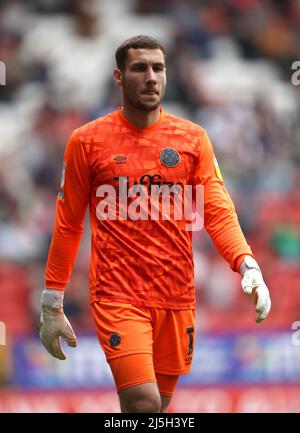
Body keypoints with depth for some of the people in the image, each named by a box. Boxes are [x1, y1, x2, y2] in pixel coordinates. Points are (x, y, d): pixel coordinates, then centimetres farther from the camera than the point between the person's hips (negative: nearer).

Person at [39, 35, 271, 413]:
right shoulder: (87, 141, 1)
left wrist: (248, 266, -18)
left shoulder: (193, 138, 6)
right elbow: (68, 226, 6)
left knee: (161, 403, 10)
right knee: (143, 404, -21)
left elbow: (218, 212, 0)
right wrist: (51, 305, 6)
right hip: (117, 295, -3)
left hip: (177, 297, 3)